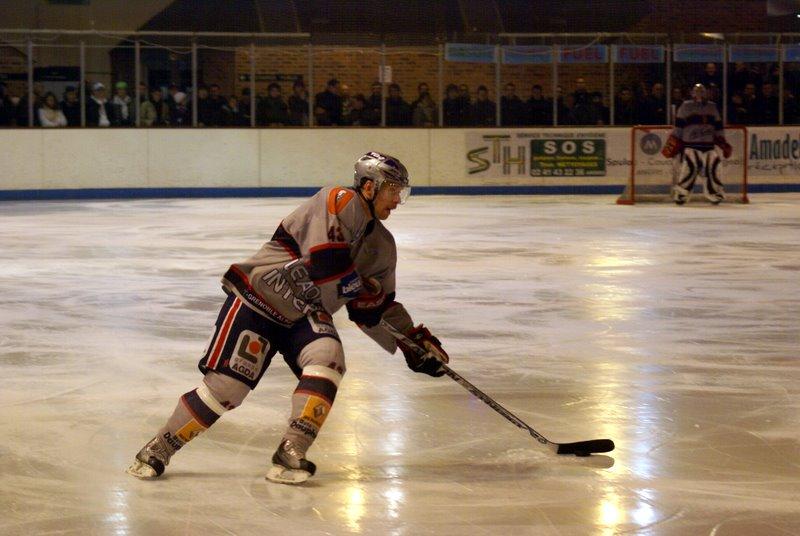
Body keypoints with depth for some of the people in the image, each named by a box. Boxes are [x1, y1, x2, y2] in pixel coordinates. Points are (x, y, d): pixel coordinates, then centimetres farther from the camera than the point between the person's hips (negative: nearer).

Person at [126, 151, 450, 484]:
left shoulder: (383, 245, 11)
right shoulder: (340, 202, -15)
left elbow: (378, 308, 15)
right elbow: (324, 262, -26)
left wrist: (415, 340, 7)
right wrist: (362, 290, -15)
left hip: (306, 316, 7)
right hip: (257, 298, -7)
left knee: (328, 357, -22)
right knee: (227, 383, -13)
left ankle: (291, 453, -20)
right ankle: (158, 450, 3)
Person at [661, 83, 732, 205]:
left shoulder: (712, 107, 14)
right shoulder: (686, 107, 0)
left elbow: (718, 127, 19)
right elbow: (678, 126, -1)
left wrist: (723, 144, 14)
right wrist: (672, 144, -5)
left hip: (708, 145, 5)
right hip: (689, 144, -5)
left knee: (712, 166, -1)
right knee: (689, 167, -17)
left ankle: (714, 192, 14)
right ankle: (680, 193, -10)